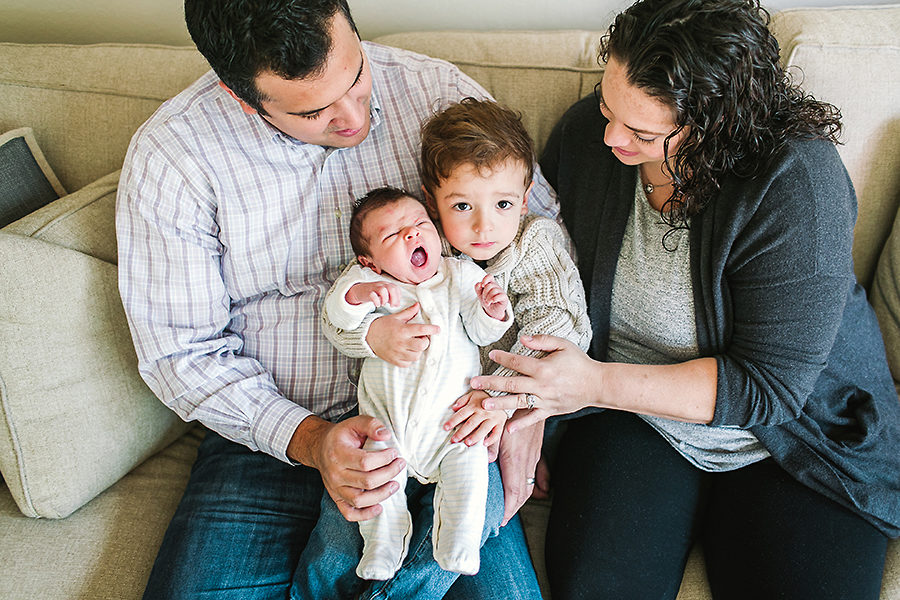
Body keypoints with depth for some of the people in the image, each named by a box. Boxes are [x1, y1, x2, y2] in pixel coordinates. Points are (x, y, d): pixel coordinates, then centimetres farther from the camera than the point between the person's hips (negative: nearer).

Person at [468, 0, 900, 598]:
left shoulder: (797, 181, -25)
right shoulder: (587, 132, -10)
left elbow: (770, 386, -23)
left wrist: (597, 383, -30)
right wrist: (523, 408, -11)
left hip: (789, 431, -1)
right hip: (634, 419, 2)